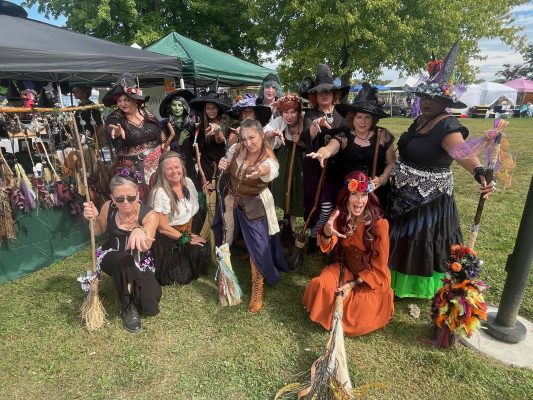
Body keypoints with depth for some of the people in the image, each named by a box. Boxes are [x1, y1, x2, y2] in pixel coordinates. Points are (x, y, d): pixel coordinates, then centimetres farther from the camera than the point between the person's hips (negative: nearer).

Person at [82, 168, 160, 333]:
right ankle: (128, 307, -14)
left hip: (139, 263, 0)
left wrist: (139, 231, -65)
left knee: (150, 307, -16)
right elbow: (99, 231, 6)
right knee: (123, 260, -39)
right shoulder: (108, 207, -14)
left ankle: (131, 289, 18)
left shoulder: (149, 215, -22)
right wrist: (93, 219, -18)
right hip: (111, 257, 1)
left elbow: (146, 246, -40)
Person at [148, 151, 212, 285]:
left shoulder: (188, 182, -4)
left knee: (204, 251, -13)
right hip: (168, 239, -6)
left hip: (188, 233, 6)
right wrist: (186, 239, -14)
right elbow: (162, 227, -20)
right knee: (182, 277, -8)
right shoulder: (159, 193, -23)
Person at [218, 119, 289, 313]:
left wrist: (263, 171, -74)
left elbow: (273, 172, -50)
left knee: (258, 247, -4)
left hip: (255, 205, -4)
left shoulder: (269, 159, -24)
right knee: (225, 240, 14)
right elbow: (227, 167, 9)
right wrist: (222, 164, -16)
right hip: (233, 201, 4)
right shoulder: (235, 149, -11)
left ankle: (257, 292, 14)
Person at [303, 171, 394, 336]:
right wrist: (327, 231, -45)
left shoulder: (379, 224, -21)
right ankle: (329, 316, 7)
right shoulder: (340, 215, -10)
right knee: (320, 285, -24)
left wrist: (353, 284, -20)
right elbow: (327, 248, -22)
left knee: (358, 319, -21)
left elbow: (379, 267, -14)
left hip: (373, 277, -3)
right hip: (346, 269, 3)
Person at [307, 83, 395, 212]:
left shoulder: (383, 135, -1)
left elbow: (391, 162, 6)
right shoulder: (343, 137, -5)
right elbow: (329, 148, -25)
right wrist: (322, 153, -47)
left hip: (376, 192, 1)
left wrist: (383, 178, -11)